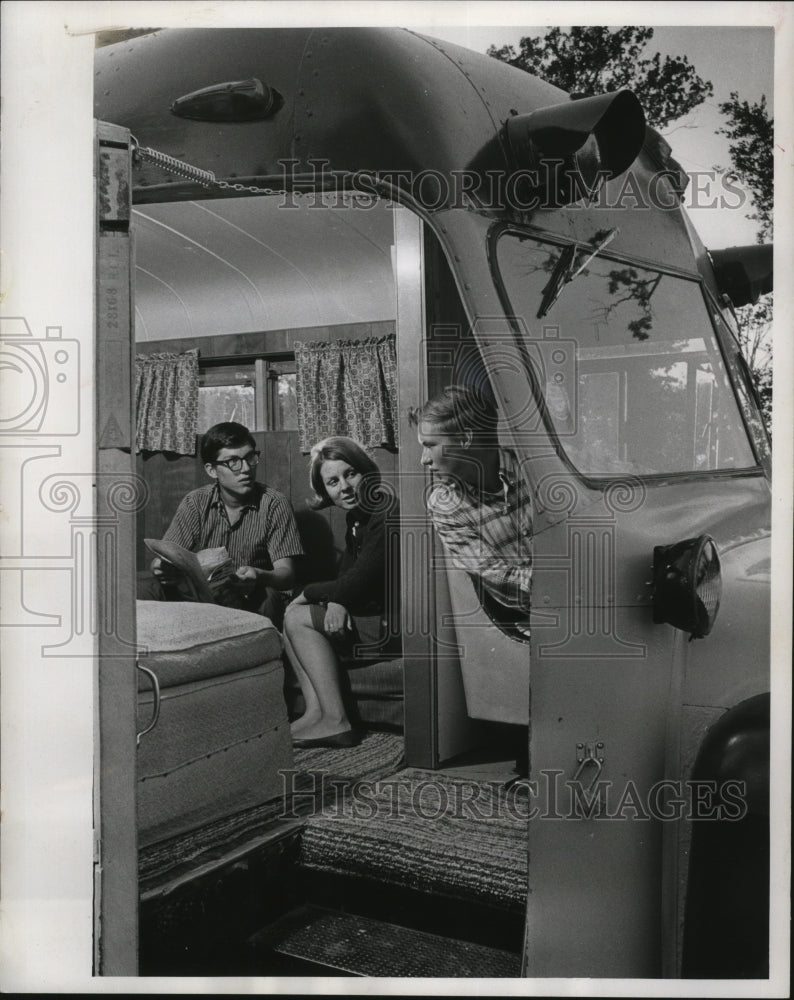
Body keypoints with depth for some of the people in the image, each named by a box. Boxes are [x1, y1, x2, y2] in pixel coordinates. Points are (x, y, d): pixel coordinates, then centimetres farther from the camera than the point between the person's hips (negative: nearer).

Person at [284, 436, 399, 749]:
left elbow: (356, 583, -22)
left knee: (298, 618, -9)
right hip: (378, 615, 10)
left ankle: (335, 721, -10)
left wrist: (308, 593, -6)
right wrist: (336, 603, -12)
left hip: (398, 628, -10)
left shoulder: (387, 516, -21)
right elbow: (346, 573, 11)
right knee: (294, 619, 5)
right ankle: (317, 713, -5)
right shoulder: (356, 516, 11)